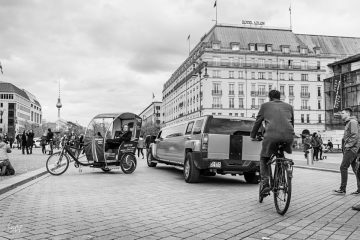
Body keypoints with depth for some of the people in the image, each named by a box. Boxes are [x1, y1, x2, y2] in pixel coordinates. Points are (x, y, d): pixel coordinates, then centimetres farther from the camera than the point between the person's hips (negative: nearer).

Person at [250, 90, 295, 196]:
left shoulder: (265, 105, 21)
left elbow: (258, 122, 25)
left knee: (264, 158, 17)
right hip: (288, 136, 3)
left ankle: (265, 182, 2)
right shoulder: (289, 106, 28)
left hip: (271, 135, -2)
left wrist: (253, 136, 38)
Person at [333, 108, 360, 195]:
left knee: (343, 167, -9)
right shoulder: (348, 123, 20)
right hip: (349, 149, 10)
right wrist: (344, 146, 13)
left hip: (351, 149, -10)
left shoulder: (352, 122, -10)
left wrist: (348, 145, -16)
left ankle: (342, 189, -6)